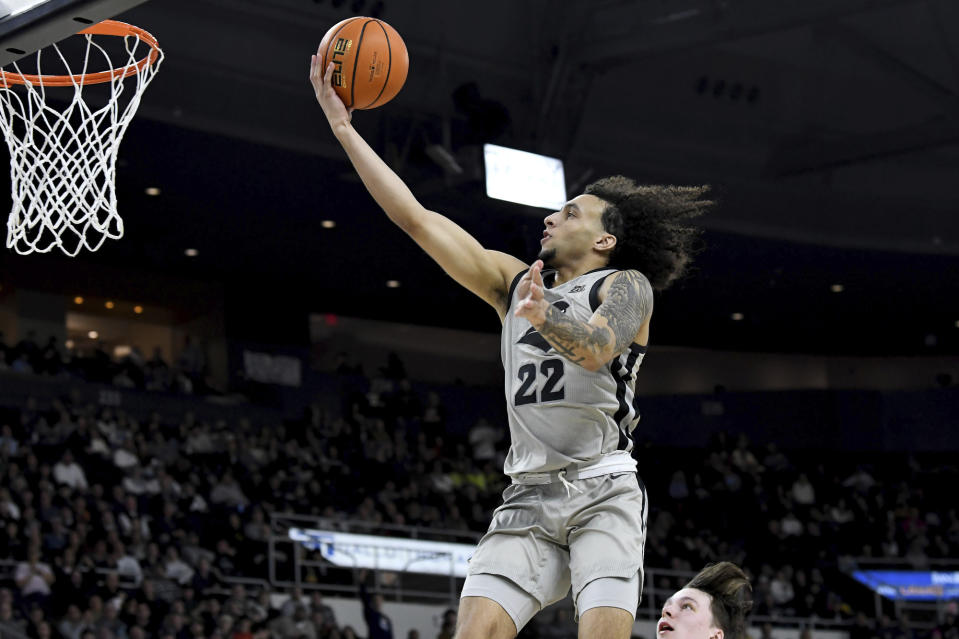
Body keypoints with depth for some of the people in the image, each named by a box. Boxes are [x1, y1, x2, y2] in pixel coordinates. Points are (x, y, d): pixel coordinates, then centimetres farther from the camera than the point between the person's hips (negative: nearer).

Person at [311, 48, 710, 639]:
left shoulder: (626, 285, 3)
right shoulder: (514, 281, 19)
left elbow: (598, 348, -19)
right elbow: (416, 218, 15)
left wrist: (546, 320, -42)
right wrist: (343, 126, 10)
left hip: (603, 491, -4)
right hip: (529, 496, 5)